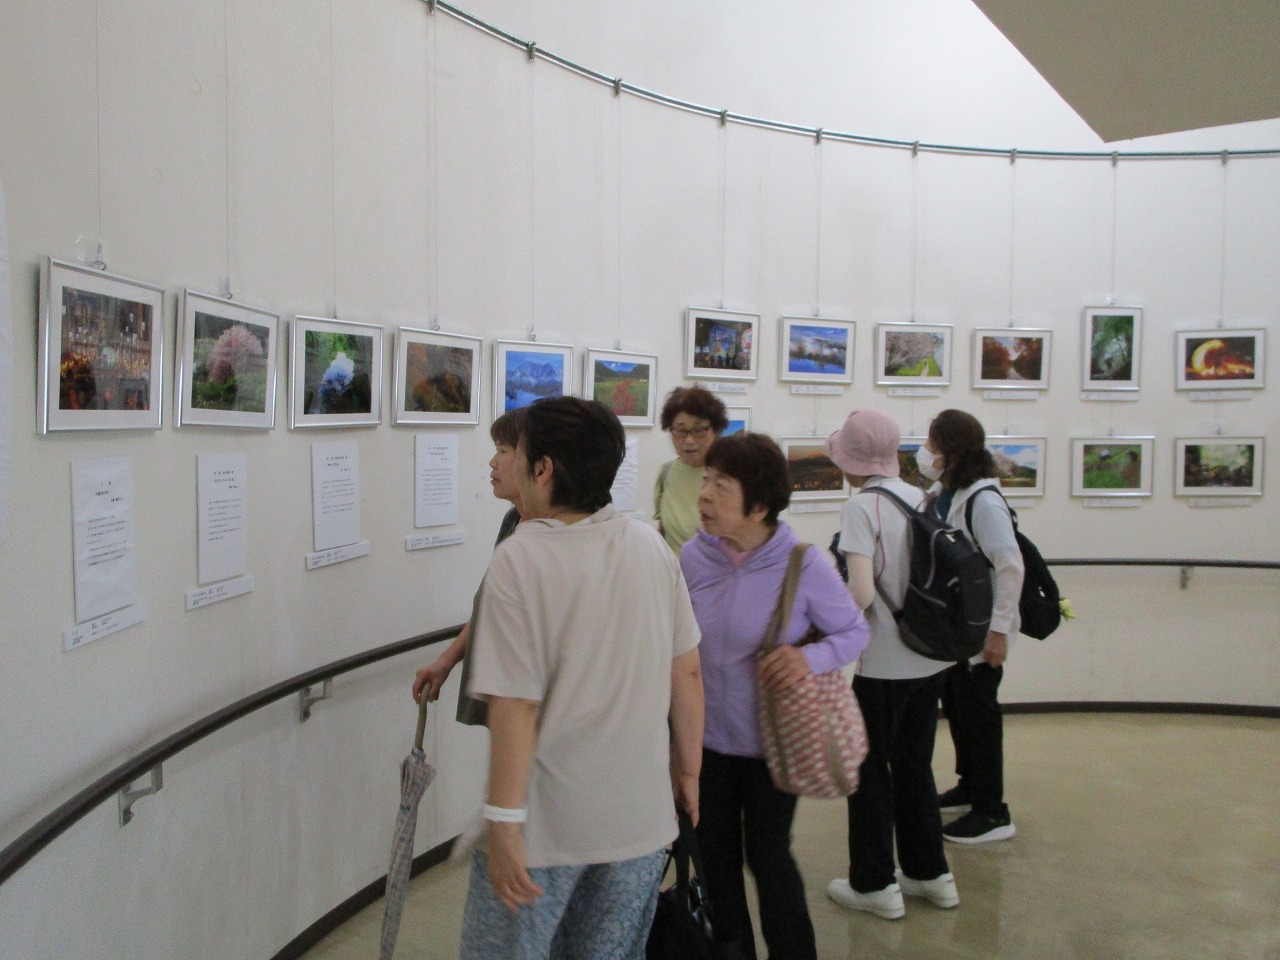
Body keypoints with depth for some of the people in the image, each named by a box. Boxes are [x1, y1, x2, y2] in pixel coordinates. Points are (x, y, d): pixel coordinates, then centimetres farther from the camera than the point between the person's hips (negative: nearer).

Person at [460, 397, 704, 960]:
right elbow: (687, 672, 3)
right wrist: (687, 770, 15)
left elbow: (516, 704, -20)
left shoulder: (518, 558, -18)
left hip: (544, 825, -5)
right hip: (640, 815, 5)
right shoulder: (652, 546, -3)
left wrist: (504, 823, -13)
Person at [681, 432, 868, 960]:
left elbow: (854, 631, -6)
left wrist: (810, 657, -26)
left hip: (771, 742, -3)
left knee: (768, 857, 11)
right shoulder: (692, 556, -9)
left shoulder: (805, 564, -18)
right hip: (706, 739, 3)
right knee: (716, 857, 17)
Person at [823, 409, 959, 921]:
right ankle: (930, 873, 30)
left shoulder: (861, 506, -16)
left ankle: (874, 885, 19)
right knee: (914, 764, 20)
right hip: (931, 658, 7)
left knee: (870, 768, 9)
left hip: (884, 664, -7)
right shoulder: (921, 499, 3)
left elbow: (862, 593, -25)